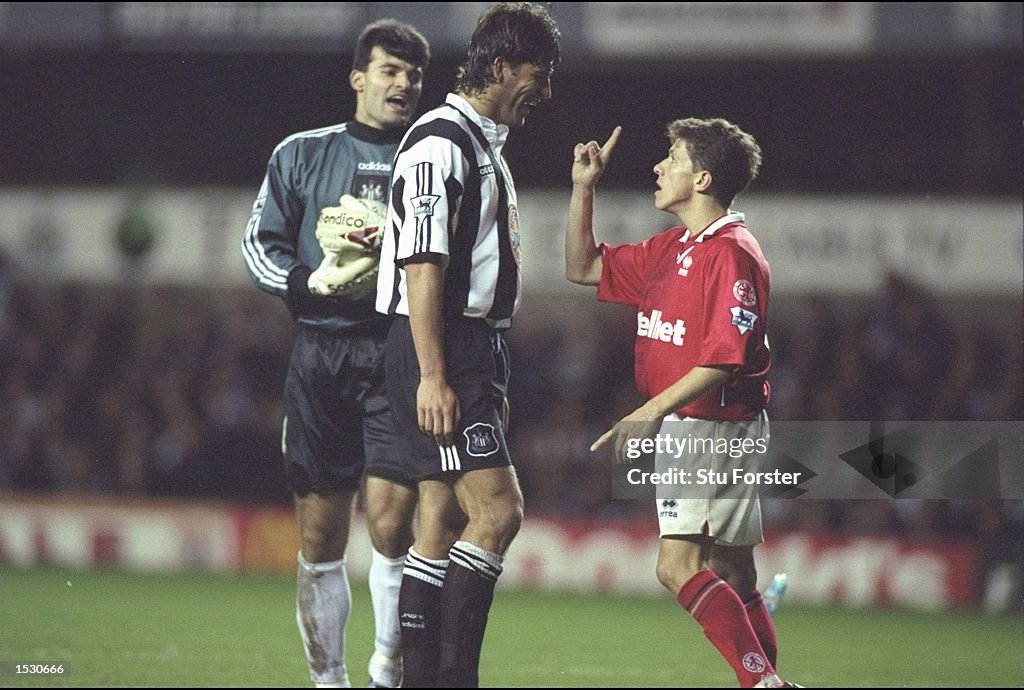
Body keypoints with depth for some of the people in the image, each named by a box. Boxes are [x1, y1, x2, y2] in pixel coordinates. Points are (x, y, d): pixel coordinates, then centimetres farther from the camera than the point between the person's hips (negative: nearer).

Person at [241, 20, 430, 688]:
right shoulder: (303, 155, 13)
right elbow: (261, 244, 11)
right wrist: (310, 280, -8)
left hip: (401, 353, -1)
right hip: (321, 351, 1)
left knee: (391, 525, -12)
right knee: (320, 539, 3)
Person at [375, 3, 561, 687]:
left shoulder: (484, 145, 19)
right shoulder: (439, 143, -13)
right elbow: (422, 266, -19)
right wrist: (432, 376, -22)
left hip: (477, 348, 10)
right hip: (442, 353, -10)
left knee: (441, 524, 8)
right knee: (498, 509, -16)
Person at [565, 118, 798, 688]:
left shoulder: (732, 254, -14)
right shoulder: (670, 250, 14)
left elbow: (724, 359, -21)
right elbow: (584, 268, 23)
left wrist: (653, 412, -26)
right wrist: (584, 189, 13)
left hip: (719, 426, -10)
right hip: (684, 429, 10)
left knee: (679, 565, -19)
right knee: (732, 577, 11)